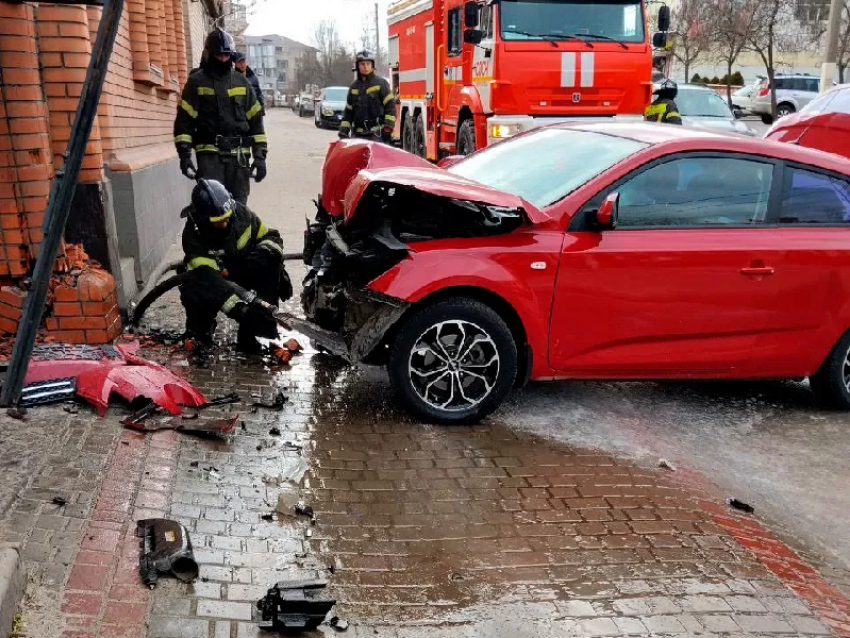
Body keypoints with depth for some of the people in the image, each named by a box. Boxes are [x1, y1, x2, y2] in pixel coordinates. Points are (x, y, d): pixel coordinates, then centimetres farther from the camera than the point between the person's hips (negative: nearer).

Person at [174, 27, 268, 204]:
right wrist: (185, 153, -8)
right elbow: (184, 120, 1)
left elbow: (255, 119, 14)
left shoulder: (241, 81, 14)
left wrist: (260, 155, 7)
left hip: (239, 154, 3)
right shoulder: (197, 81, 4)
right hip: (209, 152, -3)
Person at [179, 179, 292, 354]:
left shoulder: (240, 212, -17)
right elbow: (210, 281, -36)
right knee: (193, 293, -37)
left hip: (244, 273, 4)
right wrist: (242, 308, -47)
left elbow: (270, 236, -4)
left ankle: (250, 330, -24)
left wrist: (264, 253, -29)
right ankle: (199, 330, 1)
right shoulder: (193, 236, -27)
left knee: (271, 260, -25)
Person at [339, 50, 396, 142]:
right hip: (359, 134, 5)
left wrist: (388, 128, -13)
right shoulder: (354, 87, 17)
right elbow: (348, 111, 21)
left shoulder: (381, 83, 3)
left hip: (378, 134, -5)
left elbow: (390, 105, -3)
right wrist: (343, 131, 11)